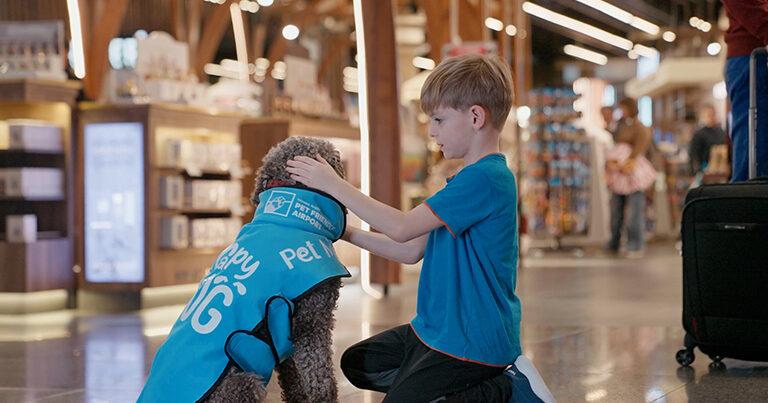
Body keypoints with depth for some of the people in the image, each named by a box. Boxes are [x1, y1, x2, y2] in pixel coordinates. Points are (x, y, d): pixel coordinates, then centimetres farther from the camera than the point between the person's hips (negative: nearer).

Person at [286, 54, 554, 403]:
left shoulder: (486, 178, -21)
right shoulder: (470, 178, 12)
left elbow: (401, 228, -23)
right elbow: (412, 251, 13)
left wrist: (333, 185, -16)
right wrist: (349, 234, 5)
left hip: (473, 342, -10)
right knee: (357, 364, 14)